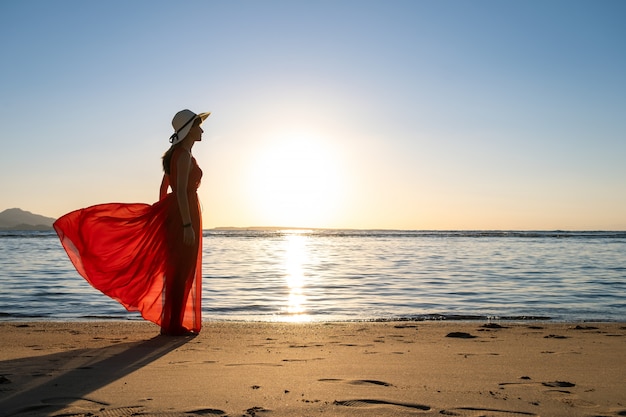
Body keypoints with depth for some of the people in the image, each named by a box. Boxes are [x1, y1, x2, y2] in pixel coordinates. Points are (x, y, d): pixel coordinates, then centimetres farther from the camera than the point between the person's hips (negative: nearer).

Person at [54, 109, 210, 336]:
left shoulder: (174, 153, 16)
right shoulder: (184, 154, -15)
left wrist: (163, 216, 26)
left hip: (172, 213, 10)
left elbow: (163, 187, 21)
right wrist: (187, 225, -25)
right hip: (184, 214, -10)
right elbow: (181, 191, -23)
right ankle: (173, 325, 5)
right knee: (180, 272, -3)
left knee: (175, 270, 14)